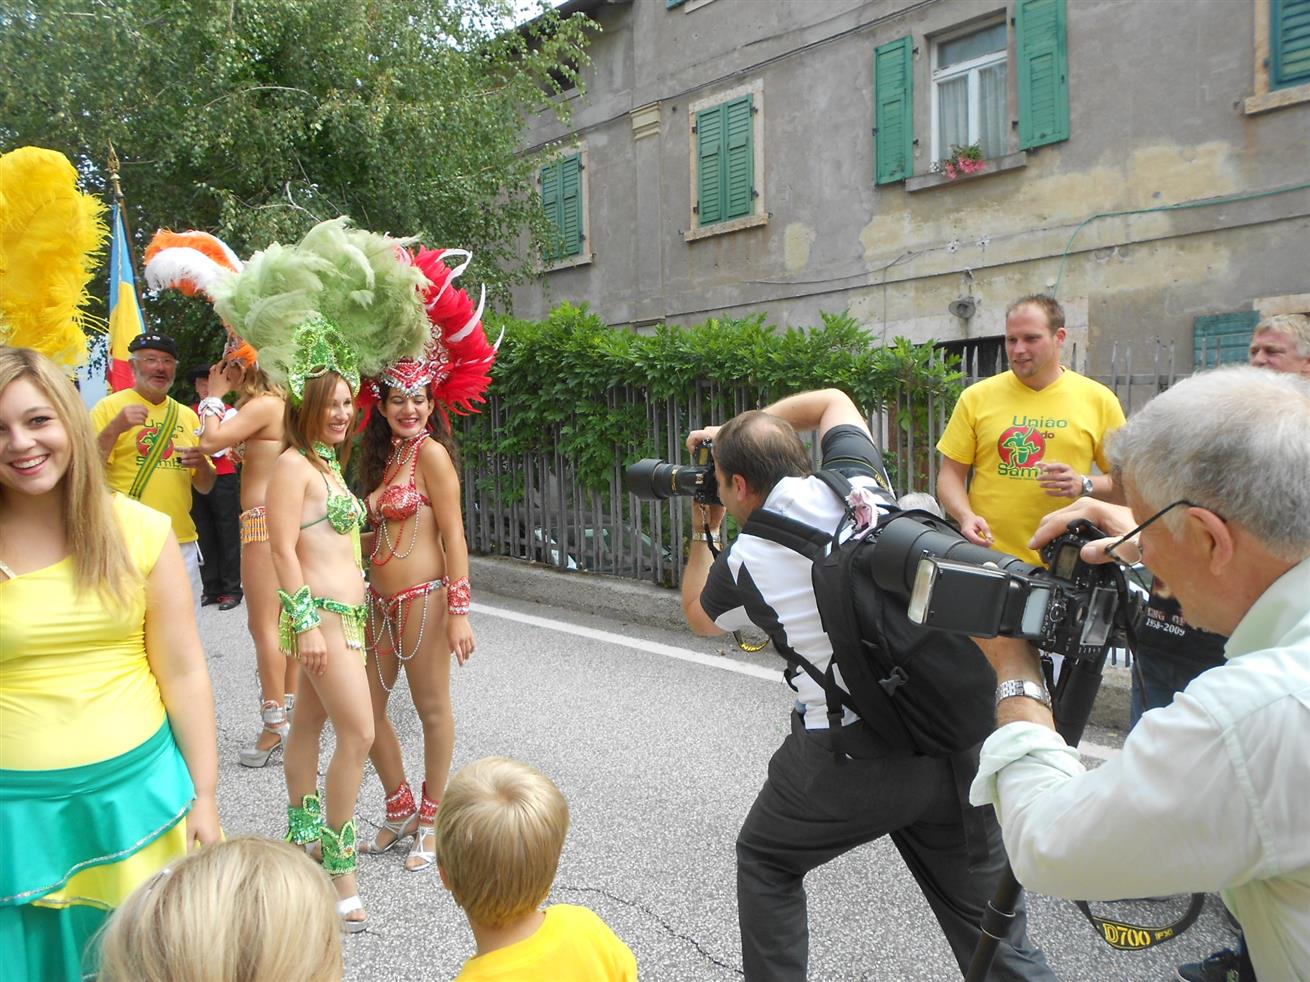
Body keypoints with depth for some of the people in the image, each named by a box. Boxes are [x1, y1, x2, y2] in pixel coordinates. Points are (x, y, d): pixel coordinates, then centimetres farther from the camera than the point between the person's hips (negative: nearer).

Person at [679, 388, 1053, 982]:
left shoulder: (744, 563, -4)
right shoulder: (857, 483, 2)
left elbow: (698, 618, 21)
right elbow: (832, 400, 25)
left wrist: (702, 534, 31)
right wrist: (737, 433, 26)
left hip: (846, 760, -3)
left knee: (766, 863, 24)